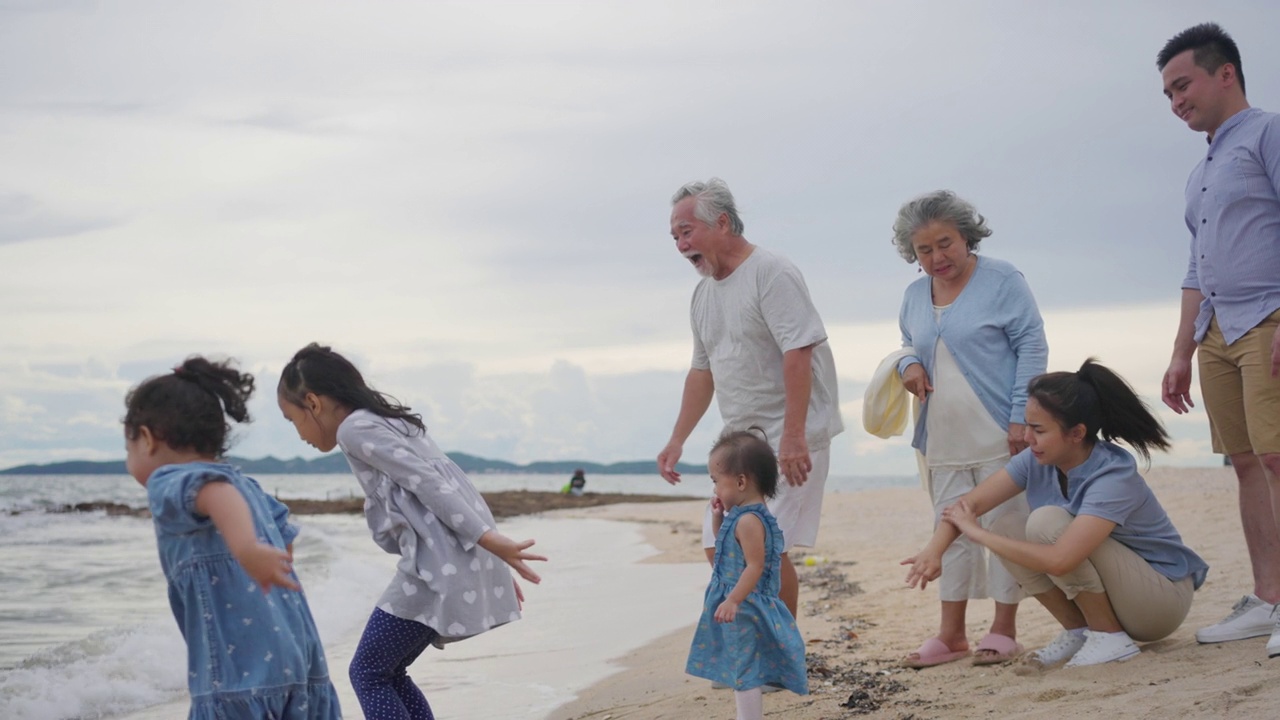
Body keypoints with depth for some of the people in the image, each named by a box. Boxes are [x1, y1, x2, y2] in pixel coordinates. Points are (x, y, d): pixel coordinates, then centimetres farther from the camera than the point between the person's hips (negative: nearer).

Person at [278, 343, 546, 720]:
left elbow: (427, 483, -14)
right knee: (387, 672, 16)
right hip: (466, 566, 9)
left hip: (438, 568, -9)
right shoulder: (391, 420, 24)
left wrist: (489, 540, -21)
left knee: (368, 673, 2)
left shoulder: (354, 428, -4)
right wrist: (493, 564, 22)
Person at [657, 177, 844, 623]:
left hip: (791, 439, -9)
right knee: (720, 548, 5)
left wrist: (793, 436, -26)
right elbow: (702, 371, 23)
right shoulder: (704, 293, 15)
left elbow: (798, 353, -20)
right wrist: (677, 441, 19)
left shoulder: (770, 274, -12)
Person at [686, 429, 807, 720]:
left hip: (744, 609, -11)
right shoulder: (740, 516, 11)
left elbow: (755, 566, -25)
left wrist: (732, 601, -28)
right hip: (739, 608, 11)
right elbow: (723, 543, 28)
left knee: (744, 673, -6)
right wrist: (718, 518, 12)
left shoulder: (749, 521, -21)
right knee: (740, 672, 18)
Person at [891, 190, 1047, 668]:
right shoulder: (914, 296, 13)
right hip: (943, 440, 6)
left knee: (1005, 527, -1)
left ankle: (1004, 630, 7)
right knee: (952, 530, 8)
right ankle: (951, 634, 14)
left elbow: (1032, 347, -7)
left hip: (998, 435, -6)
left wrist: (1021, 417, -14)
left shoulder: (1002, 281, -5)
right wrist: (909, 364, 2)